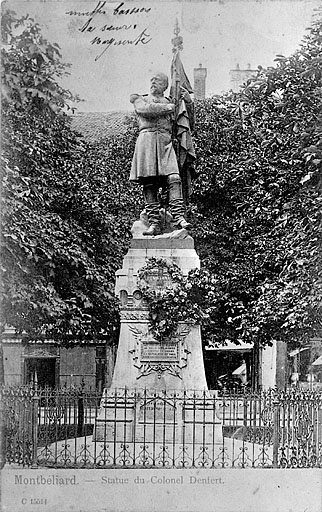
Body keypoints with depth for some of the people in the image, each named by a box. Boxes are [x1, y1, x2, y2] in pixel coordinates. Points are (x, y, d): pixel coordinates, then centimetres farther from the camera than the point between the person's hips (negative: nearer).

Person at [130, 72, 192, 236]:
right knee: (149, 183, -9)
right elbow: (144, 109, -1)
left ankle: (178, 217, -26)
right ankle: (154, 223, -11)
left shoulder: (171, 103, 26)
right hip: (147, 137, -1)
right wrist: (167, 107, 2)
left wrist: (188, 101, 10)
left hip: (166, 140, 1)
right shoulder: (141, 99, 22)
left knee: (173, 178, -18)